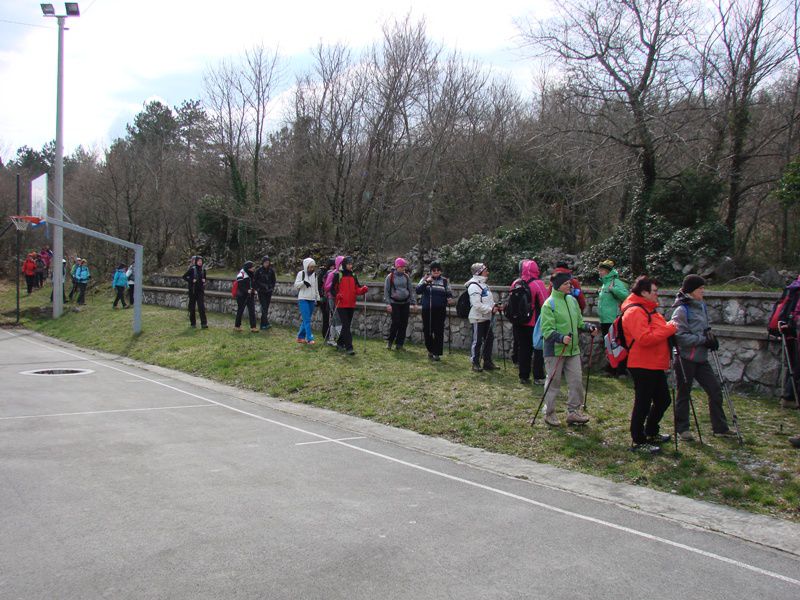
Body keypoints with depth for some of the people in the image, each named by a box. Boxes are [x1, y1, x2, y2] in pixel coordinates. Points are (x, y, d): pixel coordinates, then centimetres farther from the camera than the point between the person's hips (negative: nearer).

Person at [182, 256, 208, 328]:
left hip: (200, 290, 3)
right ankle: (193, 323, 15)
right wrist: (191, 280, -14)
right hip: (193, 290, -3)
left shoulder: (203, 270, 7)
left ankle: (204, 323, -8)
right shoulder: (192, 269, -6)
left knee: (202, 307, -6)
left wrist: (204, 281, 2)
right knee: (192, 307, 5)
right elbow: (184, 277, -3)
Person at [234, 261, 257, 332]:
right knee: (240, 310, 5)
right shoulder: (241, 274, -14)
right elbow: (240, 286, -18)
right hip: (242, 296, -7)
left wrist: (253, 289, 2)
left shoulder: (251, 274, 11)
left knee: (252, 311, 0)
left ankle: (253, 327, -2)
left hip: (250, 295, 7)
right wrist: (247, 290, -26)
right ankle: (237, 326, 19)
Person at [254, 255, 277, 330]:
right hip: (261, 292, -3)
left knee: (266, 308, 5)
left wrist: (272, 288, 5)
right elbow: (254, 280, 3)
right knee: (264, 307, -14)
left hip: (268, 292, 3)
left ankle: (263, 325, 11)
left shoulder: (271, 270, 4)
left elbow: (274, 280, 15)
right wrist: (257, 288, -3)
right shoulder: (258, 270, -4)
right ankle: (266, 323, -20)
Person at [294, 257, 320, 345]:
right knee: (307, 320, -12)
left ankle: (300, 337, 18)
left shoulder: (314, 275, 13)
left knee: (306, 320, 8)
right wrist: (303, 282, -22)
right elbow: (296, 285, -6)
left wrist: (317, 298, 15)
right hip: (303, 299, -5)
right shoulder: (301, 273, -3)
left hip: (312, 299, 6)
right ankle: (309, 339, -16)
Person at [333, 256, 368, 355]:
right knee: (346, 326, -12)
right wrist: (337, 295, -20)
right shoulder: (338, 275, -3)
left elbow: (357, 289, 10)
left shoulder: (353, 276, 12)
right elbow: (333, 288, -2)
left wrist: (363, 290, -12)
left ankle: (340, 343, 28)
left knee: (347, 325, 13)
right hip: (341, 305, -6)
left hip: (351, 305, 6)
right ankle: (349, 347, -14)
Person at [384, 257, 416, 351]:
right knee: (395, 322, -10)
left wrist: (413, 302, 7)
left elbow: (410, 290, 12)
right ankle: (389, 341, 9)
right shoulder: (390, 277, -3)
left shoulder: (406, 277, 7)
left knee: (404, 323, 2)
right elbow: (386, 291, -2)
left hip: (405, 303, 4)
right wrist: (388, 303, -9)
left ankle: (399, 344, 12)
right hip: (394, 303, -4)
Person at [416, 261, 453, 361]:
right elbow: (417, 290, -6)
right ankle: (430, 350, 26)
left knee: (439, 331, -3)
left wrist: (450, 298, -11)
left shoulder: (444, 281, 8)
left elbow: (449, 292, 11)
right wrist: (426, 282, -18)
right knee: (427, 331, 6)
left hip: (440, 310, 0)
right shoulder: (425, 279, 5)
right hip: (427, 310, 0)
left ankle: (437, 353, 4)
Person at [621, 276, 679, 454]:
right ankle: (638, 441, 9)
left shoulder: (649, 309, 17)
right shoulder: (634, 311, -18)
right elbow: (645, 338, -28)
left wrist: (669, 329, 11)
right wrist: (668, 329, -21)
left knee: (663, 400, 19)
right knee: (643, 404, -2)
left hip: (655, 365, 11)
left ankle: (651, 433, 35)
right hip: (643, 366, -11)